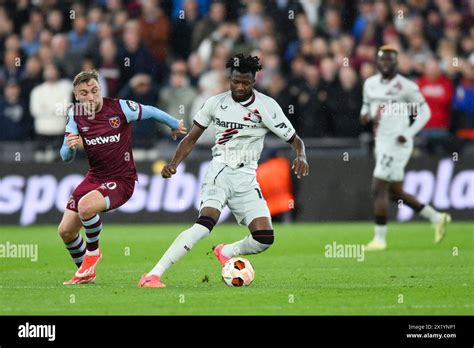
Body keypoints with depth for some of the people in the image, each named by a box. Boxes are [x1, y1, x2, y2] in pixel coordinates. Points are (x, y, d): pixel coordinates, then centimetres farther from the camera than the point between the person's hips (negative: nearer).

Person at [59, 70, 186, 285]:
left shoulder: (119, 108, -15)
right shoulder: (75, 115, -3)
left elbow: (150, 112, 3)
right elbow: (65, 157, -2)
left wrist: (175, 125, 20)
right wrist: (70, 147, -27)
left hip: (121, 180, -6)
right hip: (94, 177, 6)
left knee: (85, 206, -33)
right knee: (65, 231, 3)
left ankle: (93, 252, -4)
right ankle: (85, 273, 30)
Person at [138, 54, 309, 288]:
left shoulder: (266, 106, -1)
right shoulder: (216, 103, 2)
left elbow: (295, 140, 3)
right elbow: (192, 138, 11)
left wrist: (301, 157, -20)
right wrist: (174, 164, -5)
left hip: (246, 177, 2)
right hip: (219, 172, -2)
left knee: (264, 238, -13)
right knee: (205, 223, -28)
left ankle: (225, 252, 22)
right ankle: (152, 275, -32)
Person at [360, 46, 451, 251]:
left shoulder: (406, 87, -9)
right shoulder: (370, 84, 10)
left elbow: (424, 112, -4)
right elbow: (367, 105, 24)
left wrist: (408, 134, -14)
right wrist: (365, 115, 1)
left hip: (397, 144, -8)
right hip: (381, 142, 8)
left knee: (379, 190, -10)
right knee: (396, 193, 13)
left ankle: (379, 239, -4)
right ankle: (437, 218, 27)